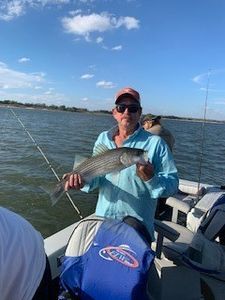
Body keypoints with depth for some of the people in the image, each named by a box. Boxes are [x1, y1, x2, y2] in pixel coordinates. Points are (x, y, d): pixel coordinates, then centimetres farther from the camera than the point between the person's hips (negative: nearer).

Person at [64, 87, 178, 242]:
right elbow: (97, 174, 2)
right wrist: (84, 179, -18)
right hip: (102, 218, 5)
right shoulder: (103, 138, 2)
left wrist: (151, 179, -32)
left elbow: (173, 184, -13)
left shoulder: (155, 143, -12)